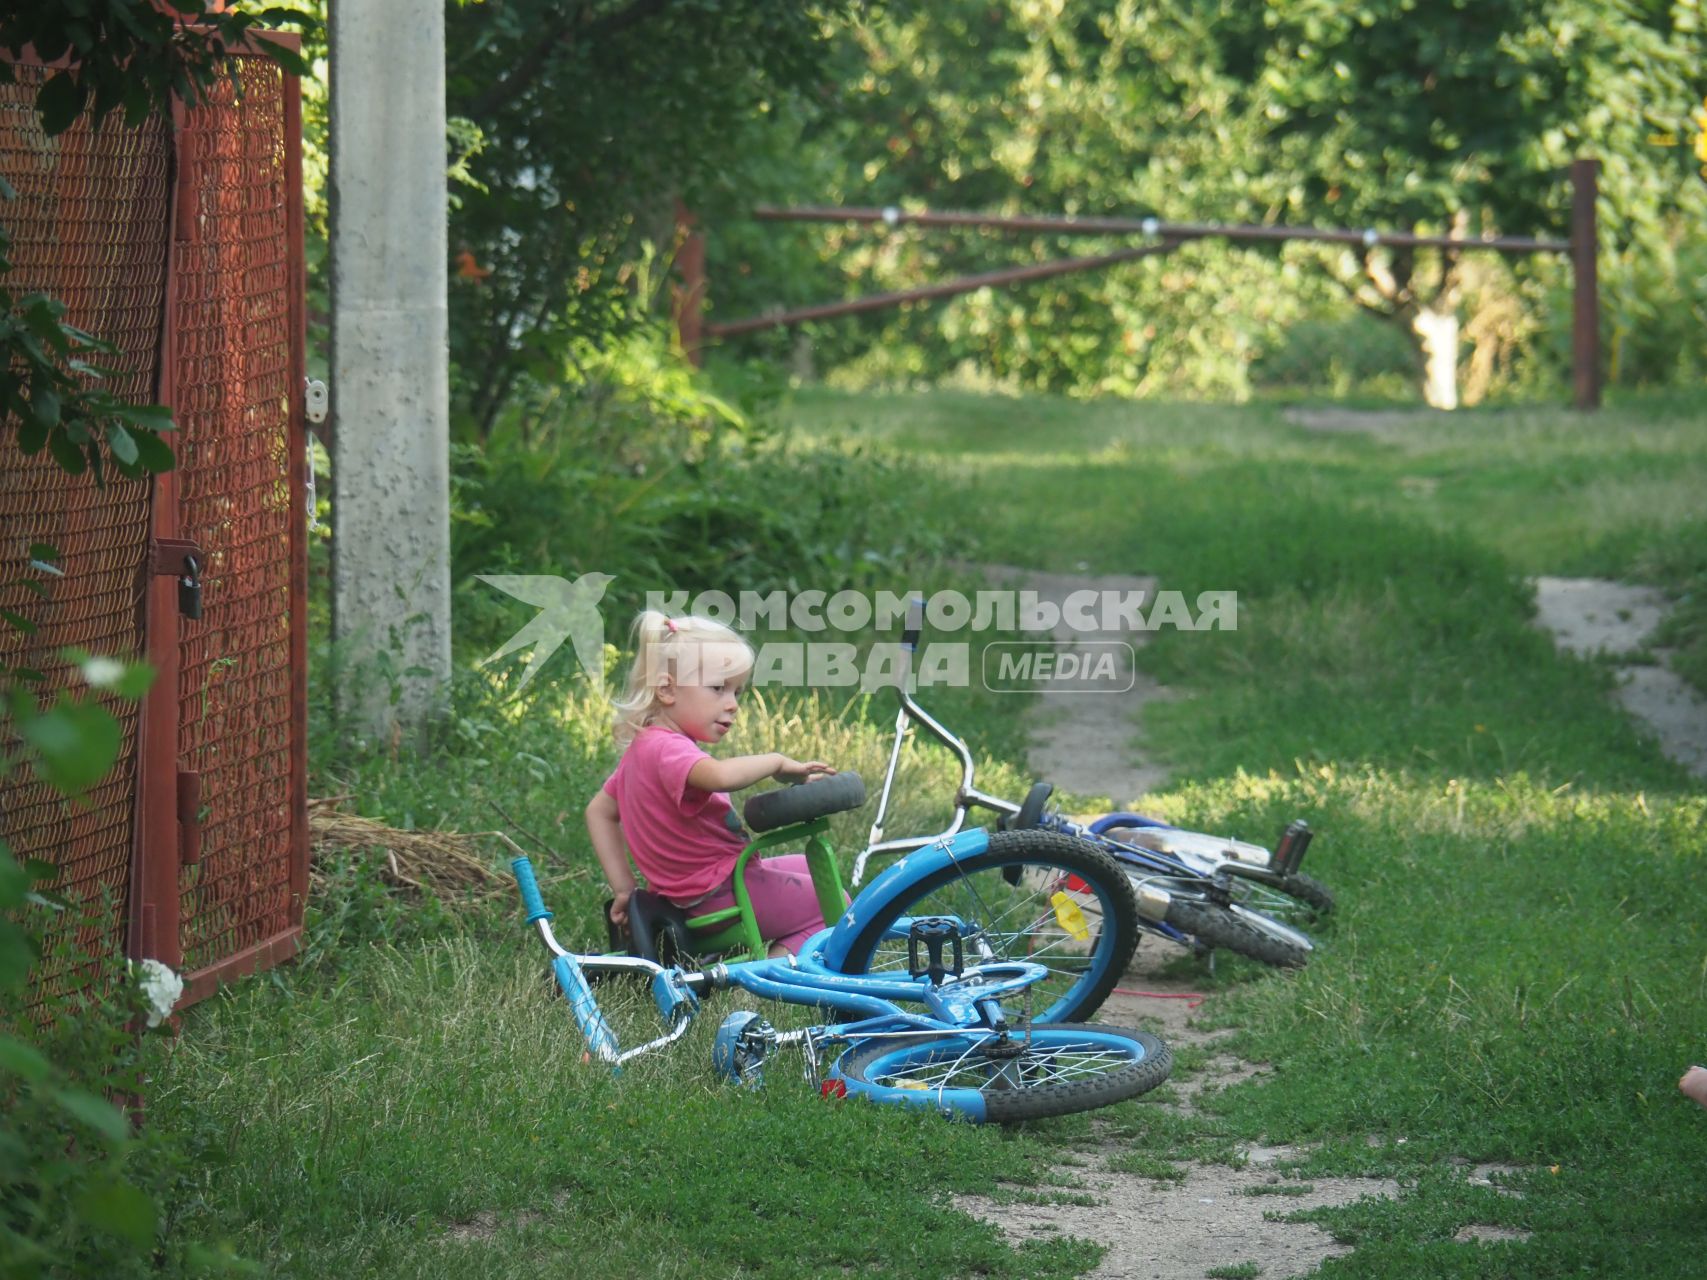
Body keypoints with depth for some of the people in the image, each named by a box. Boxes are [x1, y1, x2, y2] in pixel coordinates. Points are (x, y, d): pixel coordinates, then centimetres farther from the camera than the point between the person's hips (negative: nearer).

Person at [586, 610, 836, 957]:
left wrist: (624, 887, 15)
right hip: (719, 896, -11)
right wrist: (777, 762, -28)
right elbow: (722, 776, -46)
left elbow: (599, 810, 21)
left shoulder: (644, 747, 11)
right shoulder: (669, 749, -24)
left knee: (813, 867, 26)